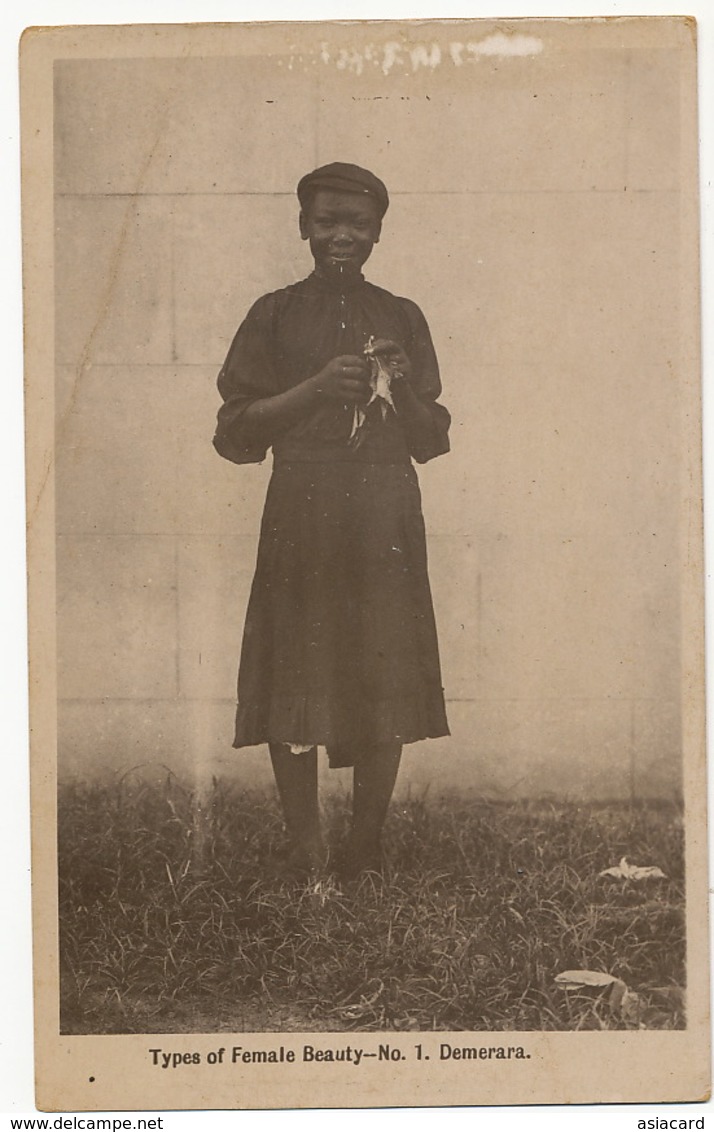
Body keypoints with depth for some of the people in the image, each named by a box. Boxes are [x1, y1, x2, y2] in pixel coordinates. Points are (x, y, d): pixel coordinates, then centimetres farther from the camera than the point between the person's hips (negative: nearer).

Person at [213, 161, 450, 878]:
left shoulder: (403, 320, 14)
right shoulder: (275, 316, 8)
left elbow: (432, 440, 14)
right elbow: (236, 432, 2)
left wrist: (401, 388, -5)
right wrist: (315, 388, -10)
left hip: (387, 521, 2)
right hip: (301, 515, -1)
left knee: (387, 681, -2)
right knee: (295, 685, -5)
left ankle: (365, 856, 8)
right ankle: (305, 856, 3)